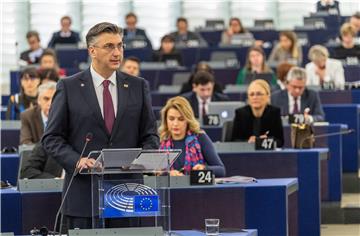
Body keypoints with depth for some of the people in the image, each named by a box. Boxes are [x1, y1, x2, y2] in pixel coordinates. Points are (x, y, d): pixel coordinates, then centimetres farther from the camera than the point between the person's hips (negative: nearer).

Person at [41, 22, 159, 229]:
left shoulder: (138, 86, 10)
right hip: (84, 194, -2)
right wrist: (77, 161, -15)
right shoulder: (69, 87, 3)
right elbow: (52, 138, 2)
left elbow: (150, 135, 12)